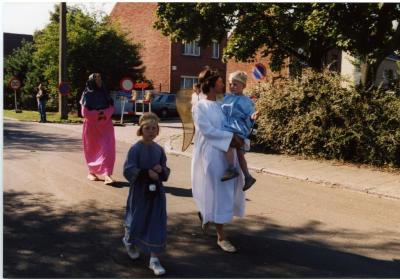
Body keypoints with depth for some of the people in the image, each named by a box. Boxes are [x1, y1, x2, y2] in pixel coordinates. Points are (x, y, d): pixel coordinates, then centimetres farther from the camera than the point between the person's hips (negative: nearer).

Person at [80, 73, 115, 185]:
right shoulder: (87, 95, -3)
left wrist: (105, 113, -14)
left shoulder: (104, 93, 8)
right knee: (92, 150, 10)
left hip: (106, 126, 2)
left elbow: (111, 107, 4)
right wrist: (98, 114, -13)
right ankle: (92, 172, 30)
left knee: (108, 149, -11)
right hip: (91, 126, -2)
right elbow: (85, 112, -9)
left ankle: (107, 175, -14)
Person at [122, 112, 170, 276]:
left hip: (156, 192, 4)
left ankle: (154, 259, 12)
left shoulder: (159, 149, 2)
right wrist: (147, 173, -26)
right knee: (136, 222, 13)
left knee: (157, 225, 2)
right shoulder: (135, 149, -12)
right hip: (139, 192, -3)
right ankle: (129, 242, 47)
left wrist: (161, 170, -13)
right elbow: (128, 171, -18)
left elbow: (166, 170, 10)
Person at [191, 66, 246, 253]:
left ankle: (204, 213, 41)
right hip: (210, 154, -7)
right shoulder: (199, 107, -7)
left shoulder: (222, 106, 12)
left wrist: (239, 138, -5)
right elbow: (207, 130, -16)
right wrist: (231, 137, -20)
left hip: (225, 153, 7)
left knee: (226, 191, 12)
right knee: (217, 193, -3)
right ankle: (221, 237, 9)